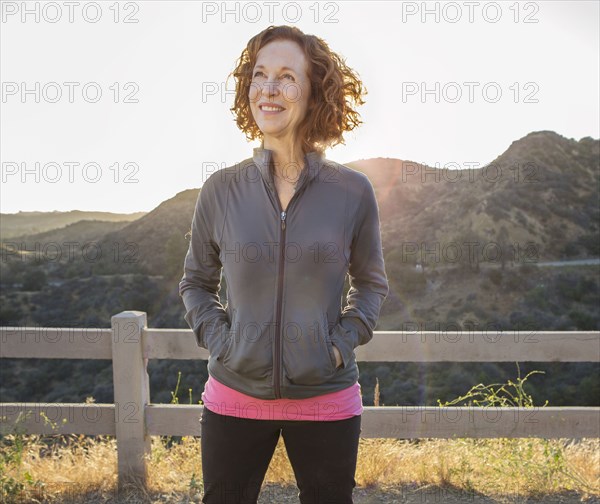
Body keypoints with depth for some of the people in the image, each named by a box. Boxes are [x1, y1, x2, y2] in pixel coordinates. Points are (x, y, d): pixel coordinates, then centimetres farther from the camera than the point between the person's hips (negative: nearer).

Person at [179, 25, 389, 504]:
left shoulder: (353, 192, -5)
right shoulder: (222, 190, -4)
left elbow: (371, 282, 9)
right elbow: (196, 282, 10)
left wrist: (343, 342, -5)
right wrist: (218, 339, -5)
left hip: (327, 399, 0)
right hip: (235, 396, 1)